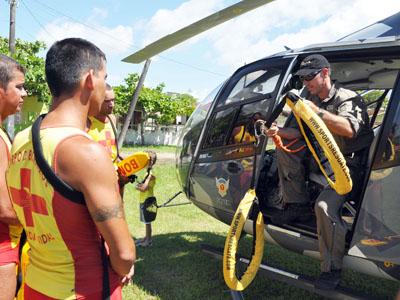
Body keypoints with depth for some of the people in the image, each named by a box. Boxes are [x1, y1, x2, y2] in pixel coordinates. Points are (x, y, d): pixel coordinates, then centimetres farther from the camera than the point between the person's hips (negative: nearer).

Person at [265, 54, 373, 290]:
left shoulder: (348, 98, -12)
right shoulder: (309, 97, 10)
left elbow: (349, 130, -32)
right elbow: (299, 131, 9)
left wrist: (318, 112, -39)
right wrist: (280, 131, -12)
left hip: (347, 164, -7)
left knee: (325, 206, -30)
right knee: (284, 149, -8)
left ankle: (332, 270, -13)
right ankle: (297, 205, -2)